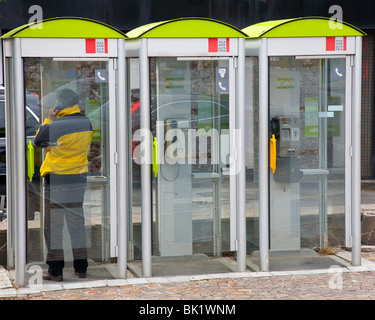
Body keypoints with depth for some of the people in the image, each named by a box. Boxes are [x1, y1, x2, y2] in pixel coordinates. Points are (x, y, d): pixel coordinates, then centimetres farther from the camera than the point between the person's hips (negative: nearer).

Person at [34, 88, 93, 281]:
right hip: (79, 180, 5)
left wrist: (49, 120, 3)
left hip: (56, 181, -5)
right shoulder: (86, 124, 0)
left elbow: (38, 141, 0)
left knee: (53, 226, 3)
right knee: (77, 224, 14)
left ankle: (55, 270, 3)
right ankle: (81, 267, 17)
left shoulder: (53, 127, -18)